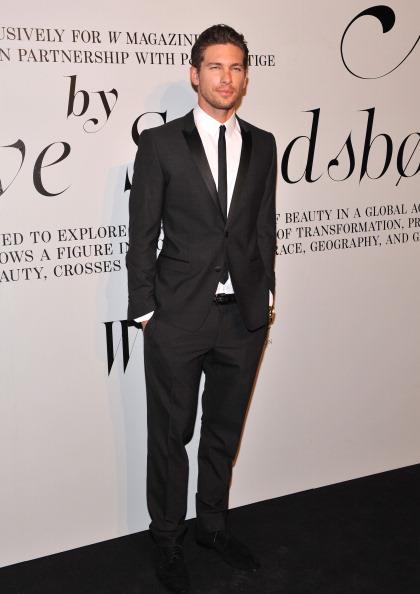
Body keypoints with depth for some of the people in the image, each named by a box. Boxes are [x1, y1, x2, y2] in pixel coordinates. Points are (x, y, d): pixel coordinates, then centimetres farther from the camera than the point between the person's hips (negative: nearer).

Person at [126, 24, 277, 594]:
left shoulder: (262, 144, 8)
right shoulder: (160, 143, -4)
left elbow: (265, 226, 12)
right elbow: (142, 236, -4)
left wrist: (265, 292, 8)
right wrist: (145, 309, -6)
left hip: (245, 315, 4)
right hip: (179, 316, -3)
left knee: (225, 430, 17)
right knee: (170, 435, 10)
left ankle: (213, 524, 38)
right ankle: (168, 540, 30)